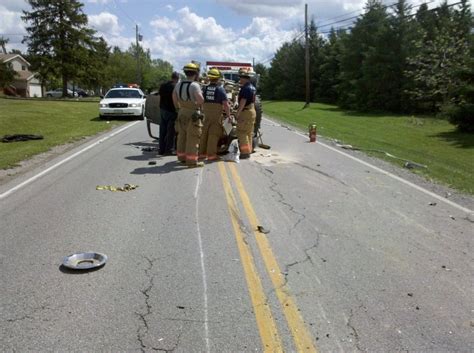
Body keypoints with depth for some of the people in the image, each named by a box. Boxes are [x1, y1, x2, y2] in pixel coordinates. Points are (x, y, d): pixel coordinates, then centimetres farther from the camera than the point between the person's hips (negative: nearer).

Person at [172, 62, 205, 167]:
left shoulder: (179, 84, 9)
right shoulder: (195, 85, -16)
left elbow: (174, 99, 16)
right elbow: (201, 100, -25)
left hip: (181, 113, 8)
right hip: (192, 115, -8)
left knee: (182, 136, 16)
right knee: (192, 138, -3)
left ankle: (182, 157, 27)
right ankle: (191, 160, -1)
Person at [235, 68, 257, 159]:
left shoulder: (245, 88, -17)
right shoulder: (252, 87, 15)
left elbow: (243, 101, -22)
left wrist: (238, 113, -19)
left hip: (245, 112, -10)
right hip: (252, 111, 10)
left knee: (242, 132, -7)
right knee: (249, 132, 14)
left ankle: (245, 152, -8)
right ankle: (249, 150, 20)